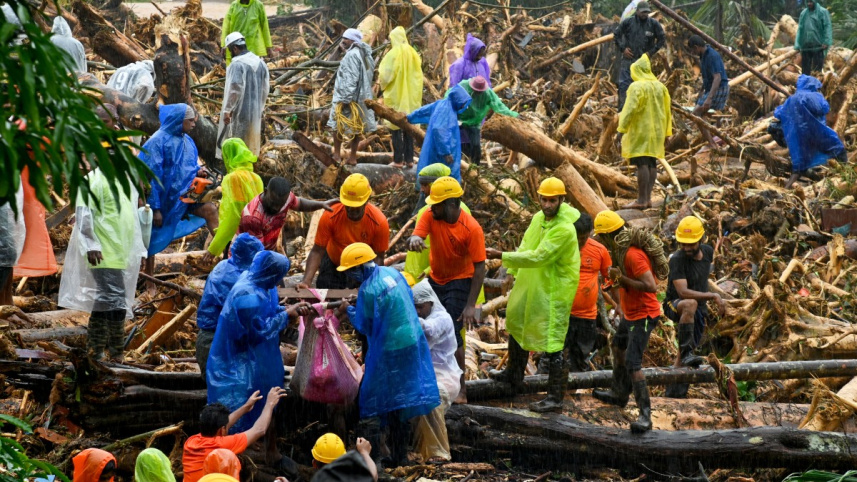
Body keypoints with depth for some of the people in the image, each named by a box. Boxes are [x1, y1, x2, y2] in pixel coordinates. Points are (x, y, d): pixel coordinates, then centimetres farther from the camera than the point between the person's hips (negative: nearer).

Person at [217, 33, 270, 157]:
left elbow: (235, 88, -23)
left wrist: (227, 110, -19)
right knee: (251, 144, 15)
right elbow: (265, 88, 10)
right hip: (255, 111, 7)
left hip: (239, 111, -7)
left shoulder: (237, 64, -16)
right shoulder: (261, 63, 7)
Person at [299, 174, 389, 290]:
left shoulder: (379, 222, -28)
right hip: (333, 266, 0)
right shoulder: (330, 216, -29)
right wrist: (307, 281, -39)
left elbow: (378, 257, -19)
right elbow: (317, 251, -26)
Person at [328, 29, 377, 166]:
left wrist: (345, 98, -23)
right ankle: (353, 157, 12)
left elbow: (350, 79, -23)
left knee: (338, 124, 4)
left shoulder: (352, 55, -17)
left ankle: (337, 154, 5)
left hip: (346, 96, -8)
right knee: (356, 126, 10)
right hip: (363, 96, 8)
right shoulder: (365, 55, 10)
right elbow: (370, 76, 12)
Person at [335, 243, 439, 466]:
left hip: (389, 352, -8)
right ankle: (399, 454, 24)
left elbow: (364, 326, -13)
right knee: (401, 401, 16)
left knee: (371, 402, 3)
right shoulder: (392, 273, 3)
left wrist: (349, 310, 4)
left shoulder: (368, 290, -21)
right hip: (413, 344, 8)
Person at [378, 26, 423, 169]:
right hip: (411, 96, 5)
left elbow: (385, 76, -13)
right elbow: (418, 75, 9)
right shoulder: (413, 54, 3)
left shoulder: (393, 54, -13)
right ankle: (409, 159, 9)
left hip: (396, 95, -5)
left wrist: (381, 82, 7)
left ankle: (398, 160, -3)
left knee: (396, 128, -1)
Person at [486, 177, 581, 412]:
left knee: (552, 344, -7)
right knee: (516, 325, 26)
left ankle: (556, 398, 0)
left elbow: (537, 257, -31)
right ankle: (514, 375, 47)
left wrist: (502, 256, -32)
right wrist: (513, 274, 10)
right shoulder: (539, 218, 3)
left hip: (554, 293, -10)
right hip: (530, 286, 10)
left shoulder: (564, 229, -26)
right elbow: (524, 247, 12)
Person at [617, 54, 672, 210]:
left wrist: (622, 129, -17)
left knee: (642, 164, -9)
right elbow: (667, 111, 16)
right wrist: (667, 132, 21)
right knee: (652, 164, 11)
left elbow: (630, 109, -18)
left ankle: (641, 200, -11)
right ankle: (648, 198, 12)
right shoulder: (660, 87, 12)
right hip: (657, 131, 8)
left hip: (641, 131, -8)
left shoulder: (637, 87, -11)